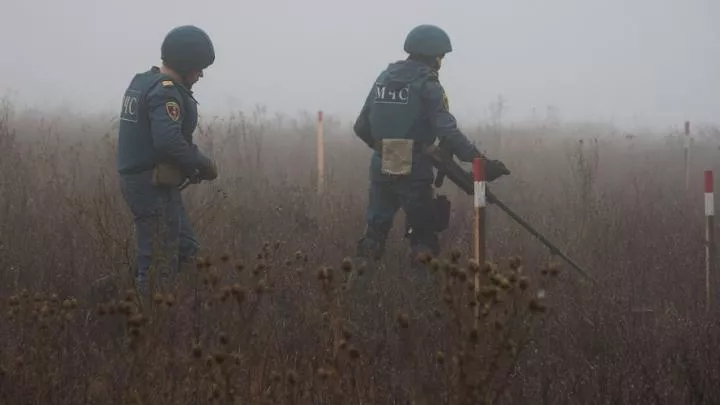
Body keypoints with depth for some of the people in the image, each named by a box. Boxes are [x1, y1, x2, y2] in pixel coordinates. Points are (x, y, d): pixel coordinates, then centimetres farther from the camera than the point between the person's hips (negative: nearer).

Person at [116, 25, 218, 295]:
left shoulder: (142, 83, 14)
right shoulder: (166, 92, -17)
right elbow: (169, 141, -28)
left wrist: (193, 163, 9)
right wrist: (203, 165, -13)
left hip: (137, 179, 10)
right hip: (154, 185, -10)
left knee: (186, 249, 17)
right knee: (159, 264, -6)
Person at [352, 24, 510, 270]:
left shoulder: (384, 79, 10)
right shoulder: (427, 85, -8)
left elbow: (361, 128, 14)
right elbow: (448, 133, -19)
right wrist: (480, 162, -21)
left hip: (381, 167, 6)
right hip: (413, 171, -6)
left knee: (374, 232, 15)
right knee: (423, 238, 2)